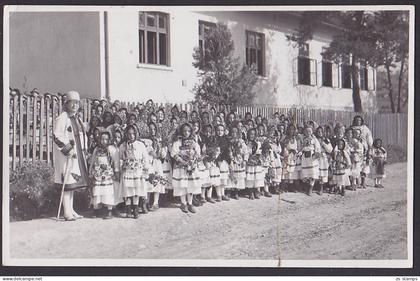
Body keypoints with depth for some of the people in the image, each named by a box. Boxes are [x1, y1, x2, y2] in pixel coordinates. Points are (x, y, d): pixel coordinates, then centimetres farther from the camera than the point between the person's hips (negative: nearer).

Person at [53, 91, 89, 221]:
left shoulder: (77, 119, 17)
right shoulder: (62, 118, -10)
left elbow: (83, 136, 27)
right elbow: (57, 136, -18)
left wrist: (83, 150, 16)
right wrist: (67, 150, -21)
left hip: (77, 155, 9)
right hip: (66, 156, -9)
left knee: (73, 183, 11)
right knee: (68, 183, -9)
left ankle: (71, 210, 17)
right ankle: (67, 213, -7)